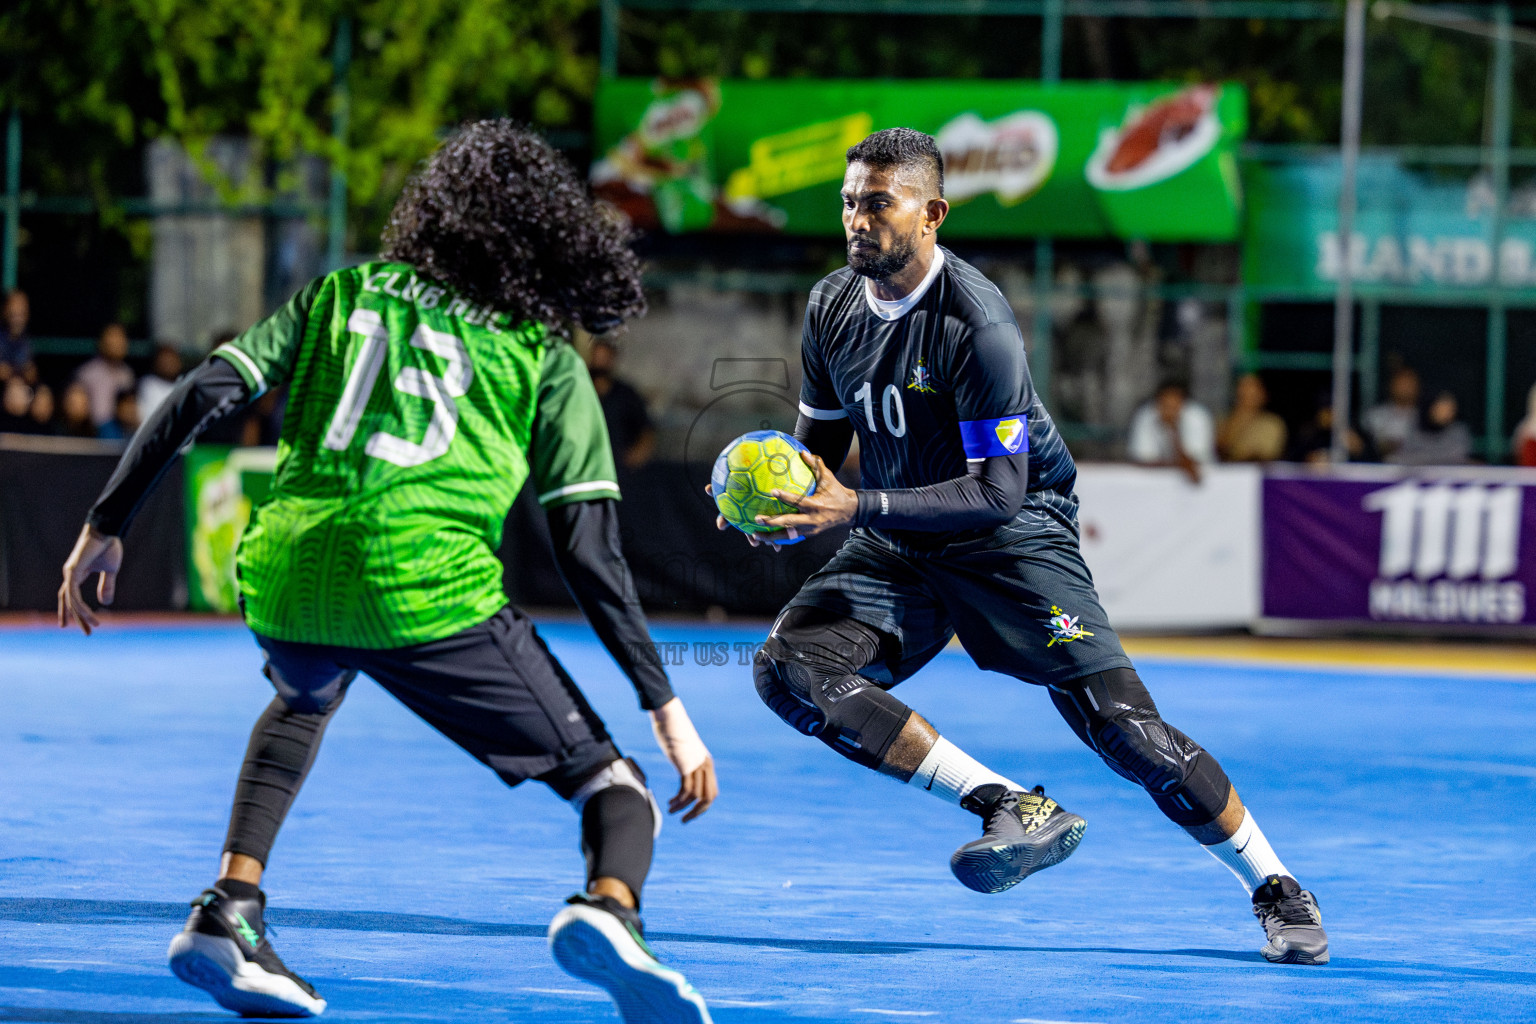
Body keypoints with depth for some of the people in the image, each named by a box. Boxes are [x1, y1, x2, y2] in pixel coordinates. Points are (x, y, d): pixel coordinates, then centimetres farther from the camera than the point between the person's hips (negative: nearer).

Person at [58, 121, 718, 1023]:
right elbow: (590, 550, 5)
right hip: (430, 591, -4)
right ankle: (609, 908, -30)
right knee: (615, 787, 5)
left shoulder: (344, 295, 20)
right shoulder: (548, 363, 13)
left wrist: (108, 524, 20)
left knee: (303, 702, 41)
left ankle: (230, 909, 23)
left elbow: (204, 395, 11)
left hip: (282, 572, 4)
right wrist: (666, 707, 7)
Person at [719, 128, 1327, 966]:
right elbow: (820, 444, 13)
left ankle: (1275, 890, 7)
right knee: (786, 668, -20)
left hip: (1013, 535, -6)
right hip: (897, 546, 6)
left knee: (1124, 729, -15)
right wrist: (778, 504, -10)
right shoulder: (833, 307, -2)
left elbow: (999, 491, -25)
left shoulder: (975, 323, -23)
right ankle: (1013, 810, -21)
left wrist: (856, 508, -32)